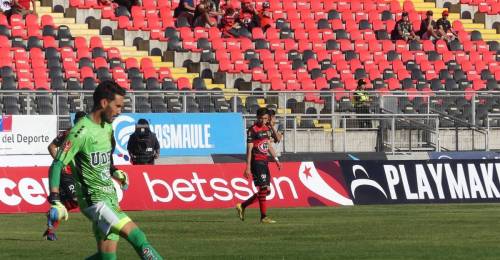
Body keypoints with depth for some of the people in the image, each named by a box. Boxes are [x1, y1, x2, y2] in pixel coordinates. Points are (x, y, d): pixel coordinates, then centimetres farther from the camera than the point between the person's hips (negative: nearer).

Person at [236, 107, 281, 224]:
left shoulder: (267, 128, 14)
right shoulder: (252, 130, -10)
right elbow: (249, 149, -13)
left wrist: (276, 159, 18)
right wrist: (248, 167, -17)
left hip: (264, 162, 9)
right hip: (257, 162, -9)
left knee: (267, 190, 9)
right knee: (263, 188, -11)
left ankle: (242, 206, 20)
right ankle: (264, 217, -6)